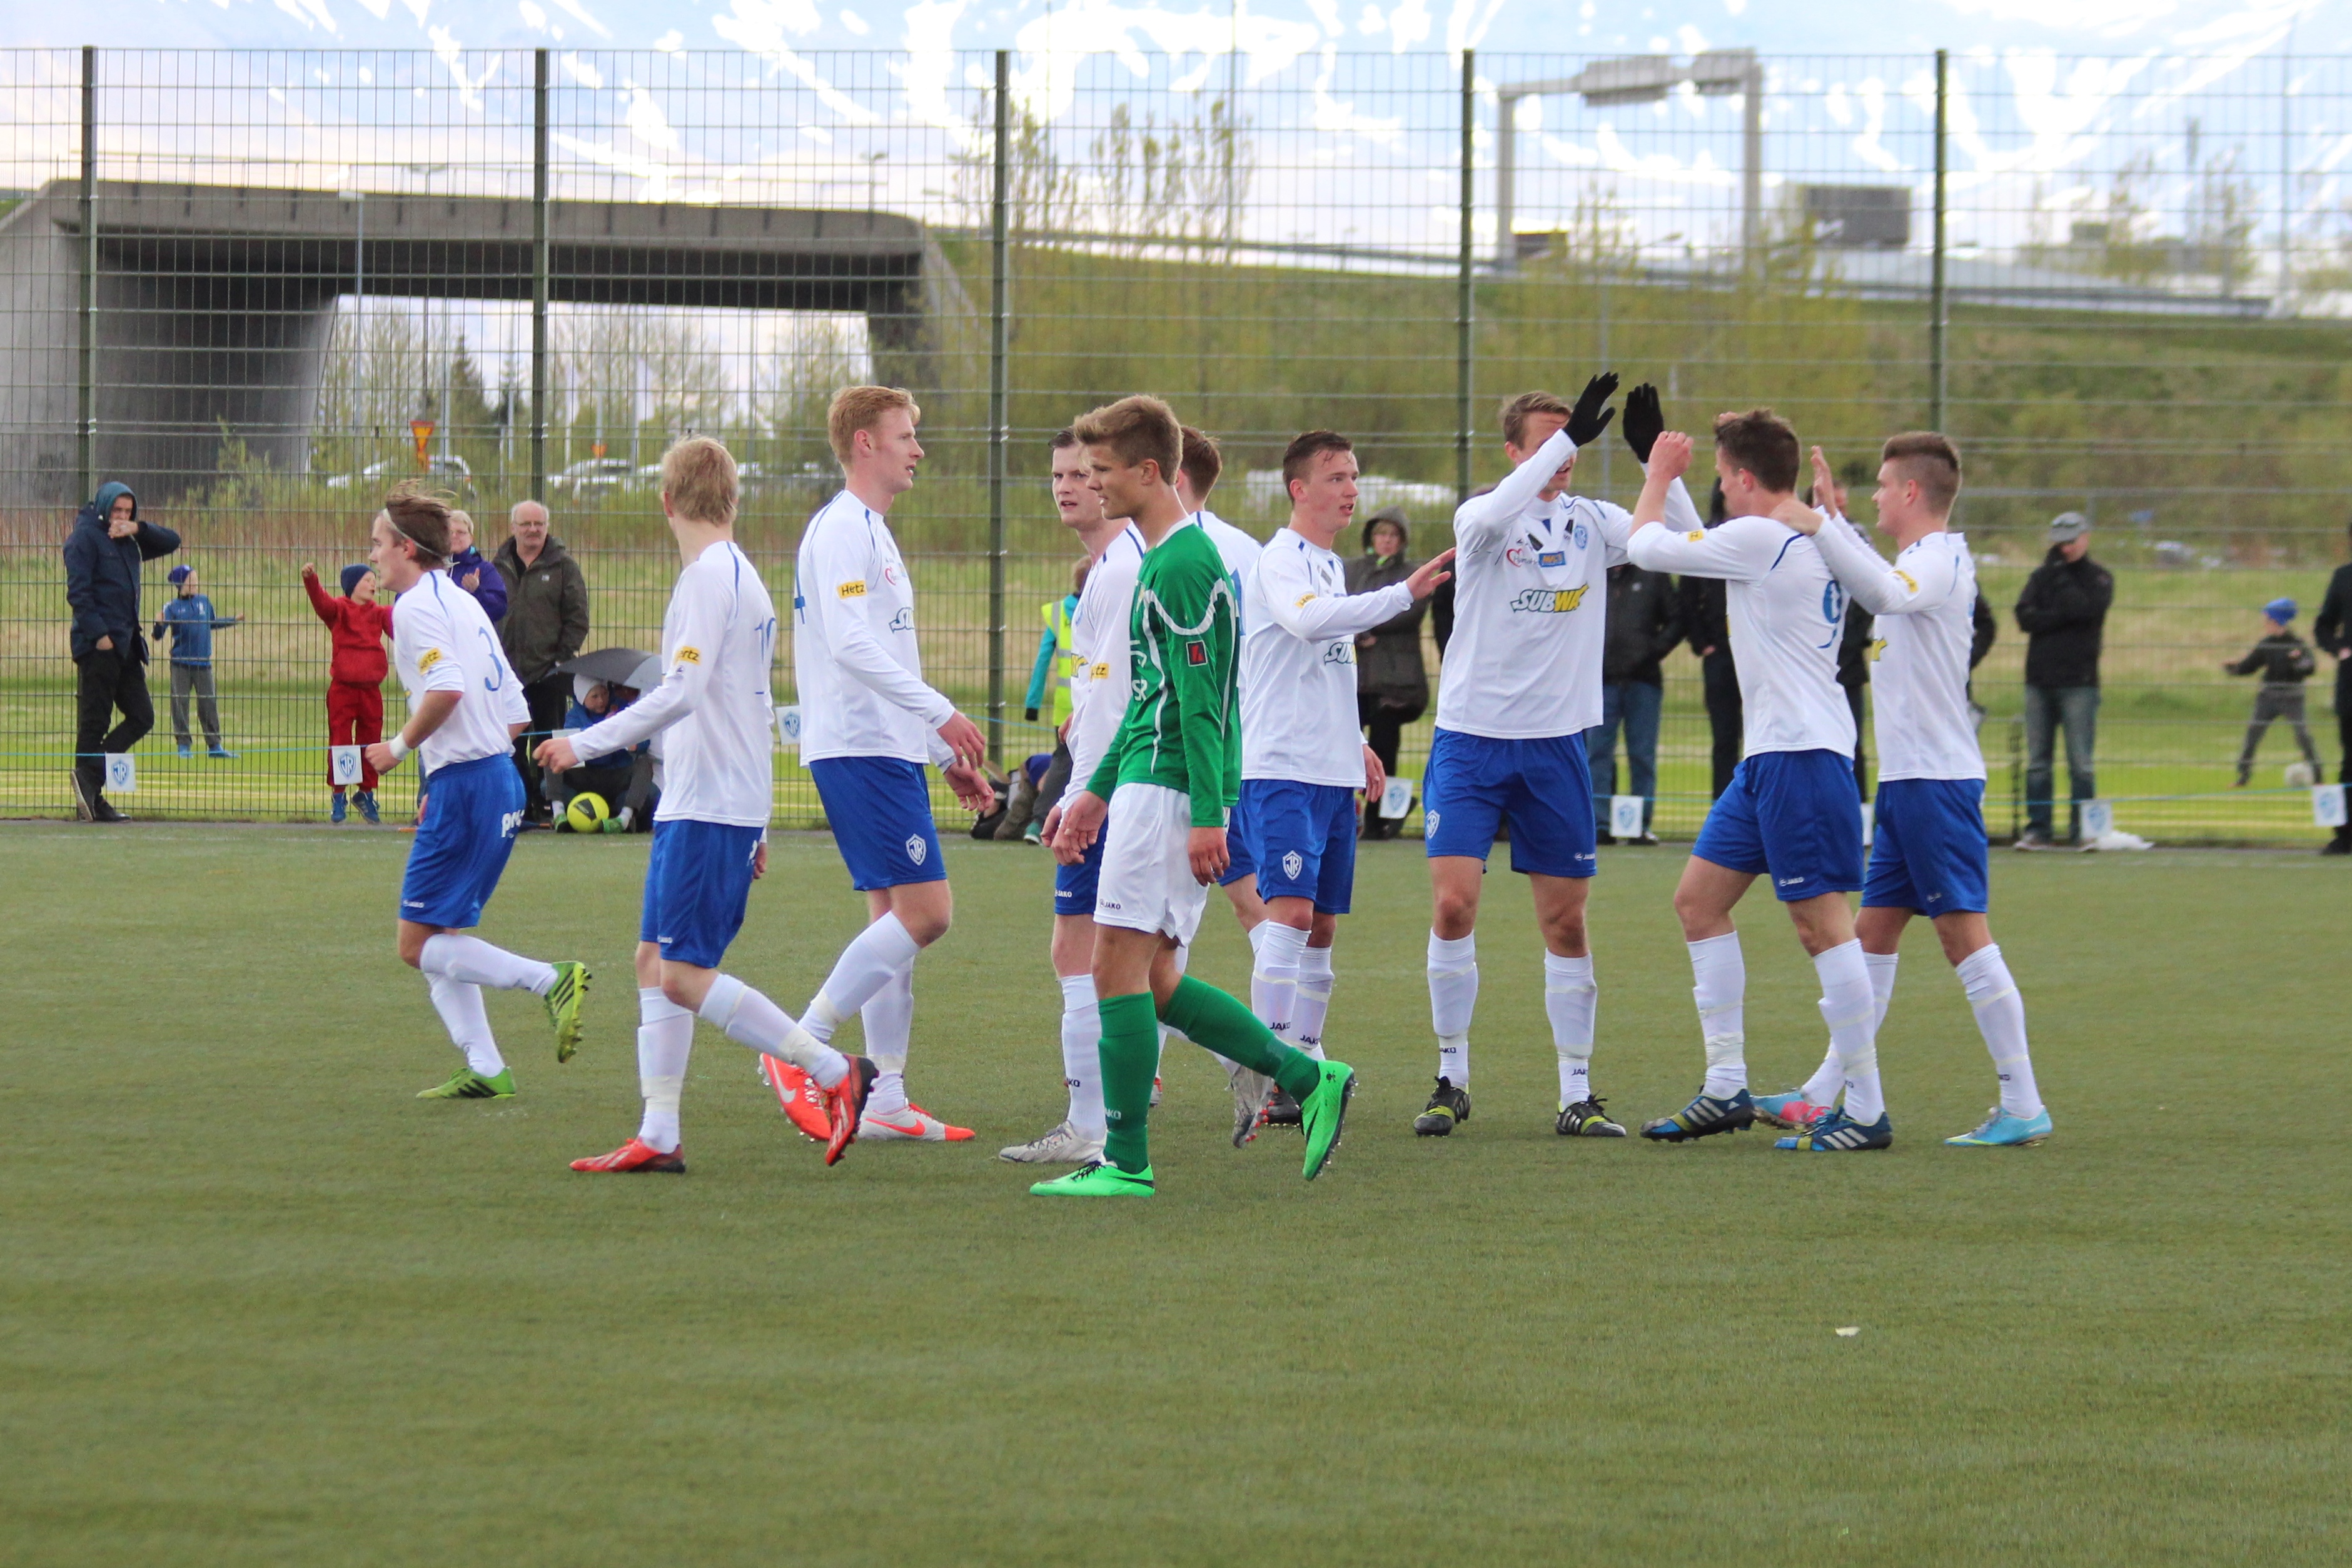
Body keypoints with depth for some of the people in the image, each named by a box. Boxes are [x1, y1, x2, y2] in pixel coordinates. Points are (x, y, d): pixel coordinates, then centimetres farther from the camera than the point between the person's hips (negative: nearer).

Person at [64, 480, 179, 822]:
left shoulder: (128, 542, 19)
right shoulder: (85, 538, -4)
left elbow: (171, 541, 19)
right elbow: (78, 591, -12)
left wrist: (138, 529, 2)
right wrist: (98, 633, -20)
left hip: (127, 644, 8)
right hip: (98, 645, -8)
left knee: (142, 717, 4)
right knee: (93, 722, -5)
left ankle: (90, 778, 5)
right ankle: (91, 797, -3)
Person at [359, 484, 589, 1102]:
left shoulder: (418, 606, -8)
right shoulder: (464, 603, 20)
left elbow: (447, 686, -26)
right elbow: (516, 714, 19)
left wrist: (401, 746, -11)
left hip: (465, 786, -10)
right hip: (500, 780, 10)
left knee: (420, 945, -7)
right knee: (438, 943, 14)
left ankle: (551, 981, -18)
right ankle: (483, 1068, 7)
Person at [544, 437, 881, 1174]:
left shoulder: (709, 576, -12)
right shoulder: (742, 576, 17)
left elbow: (682, 693, -22)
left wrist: (585, 744, -17)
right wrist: (756, 828, 26)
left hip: (707, 806, -10)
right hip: (698, 803, 10)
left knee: (684, 974, -11)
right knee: (655, 962, 9)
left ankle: (834, 1071, -10)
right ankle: (659, 1135, 8)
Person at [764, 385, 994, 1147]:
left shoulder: (873, 534, 21)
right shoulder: (841, 530, -11)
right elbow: (852, 645, -22)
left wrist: (948, 756, 24)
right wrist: (942, 716, -25)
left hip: (887, 751, 10)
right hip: (860, 750, -10)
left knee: (897, 918, 8)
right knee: (924, 911, -15)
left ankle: (885, 1101, 8)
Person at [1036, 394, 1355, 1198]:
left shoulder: (1183, 565, -14)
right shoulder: (1166, 559, 18)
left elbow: (1198, 700, -19)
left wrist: (1206, 815, -22)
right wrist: (1097, 790, 28)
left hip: (1166, 791, -10)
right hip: (1151, 785, 10)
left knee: (1120, 969, -8)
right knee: (1152, 979, 10)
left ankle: (1125, 1161, -6)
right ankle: (1309, 1080, 11)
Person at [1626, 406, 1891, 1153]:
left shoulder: (1762, 538, -16)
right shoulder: (1815, 537, 13)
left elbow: (1647, 545, -8)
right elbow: (1699, 547, 31)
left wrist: (1660, 475, 9)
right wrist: (1669, 478, 30)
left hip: (1800, 753, -10)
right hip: (1769, 755, 10)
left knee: (1821, 920, -8)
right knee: (1699, 899, 12)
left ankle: (1866, 1111, -7)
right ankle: (1726, 1089, 14)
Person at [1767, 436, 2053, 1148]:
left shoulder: (1940, 560, -14)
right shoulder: (1925, 561, 17)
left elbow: (1884, 592, -35)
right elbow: (1880, 588, 39)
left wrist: (1820, 529, -31)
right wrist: (1835, 519, 35)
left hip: (1937, 780, -10)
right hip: (1908, 778, 10)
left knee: (1963, 930, -11)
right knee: (1874, 931, 12)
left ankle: (2023, 1107, -11)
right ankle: (1823, 1100, 17)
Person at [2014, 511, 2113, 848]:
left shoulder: (2099, 578, 6)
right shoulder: (2042, 576, 14)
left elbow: (2087, 609, -14)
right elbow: (2025, 617, -1)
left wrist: (2061, 578, -5)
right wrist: (2062, 616, -11)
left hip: (2079, 682, -3)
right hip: (2039, 681, 3)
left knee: (2081, 763, -5)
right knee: (2037, 761, 2)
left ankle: (2082, 830, -2)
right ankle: (2037, 829, 4)